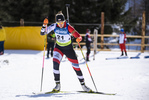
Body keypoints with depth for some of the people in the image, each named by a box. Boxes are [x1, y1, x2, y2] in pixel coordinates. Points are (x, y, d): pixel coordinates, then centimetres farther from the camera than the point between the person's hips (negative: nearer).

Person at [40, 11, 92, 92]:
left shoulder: (68, 27, -24)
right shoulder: (54, 26, -16)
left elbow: (79, 36, -26)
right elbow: (42, 33, -16)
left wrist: (78, 39, -49)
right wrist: (44, 25, -32)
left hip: (68, 48, -1)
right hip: (58, 47, 1)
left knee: (76, 66, 3)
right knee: (55, 63, -24)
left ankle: (83, 85, 22)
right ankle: (57, 85, -14)